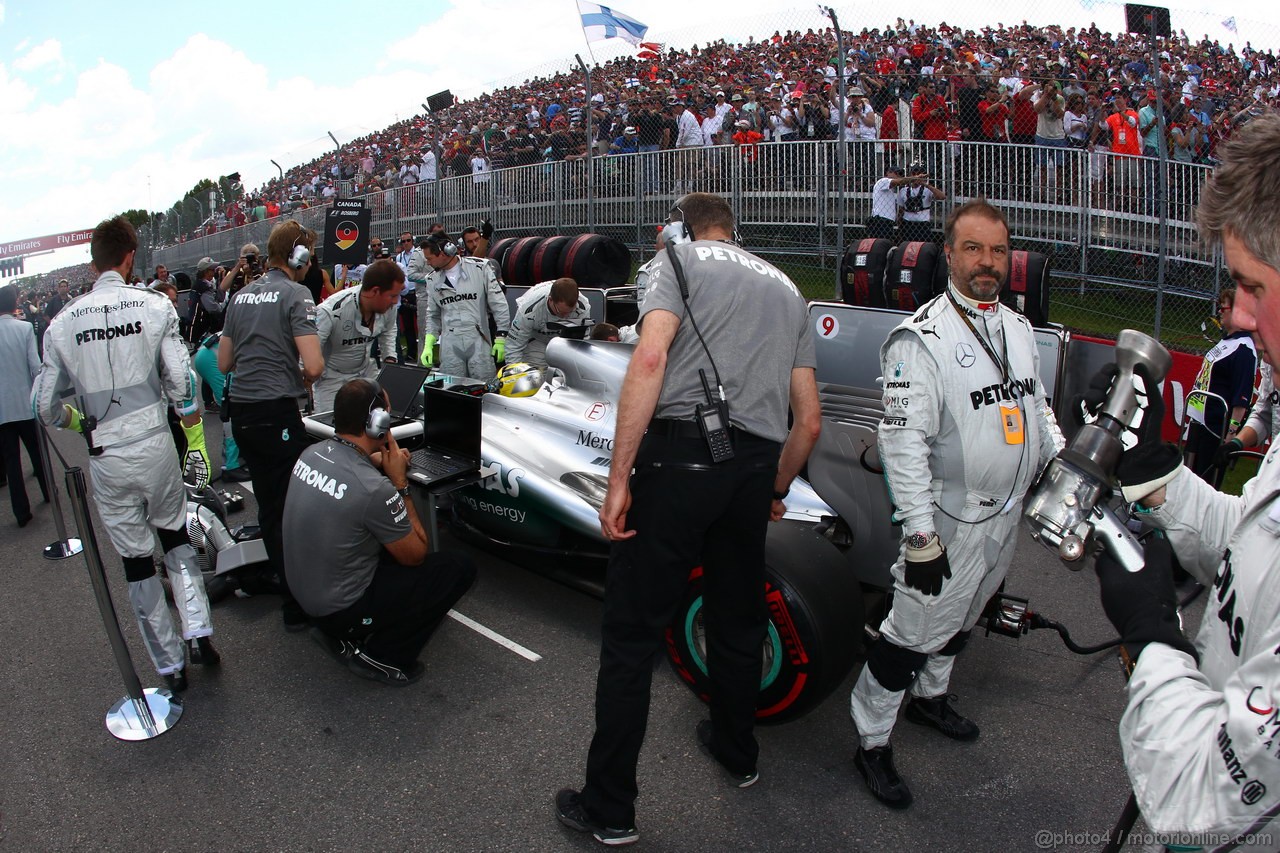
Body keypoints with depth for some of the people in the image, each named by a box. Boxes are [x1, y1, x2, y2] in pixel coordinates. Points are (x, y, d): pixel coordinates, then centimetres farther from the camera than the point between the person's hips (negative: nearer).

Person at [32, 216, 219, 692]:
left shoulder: (63, 322, -1)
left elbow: (44, 406, 4)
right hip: (154, 446, 0)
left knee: (136, 562, 12)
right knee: (175, 537, 21)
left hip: (105, 459, 1)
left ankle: (170, 667, 21)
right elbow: (182, 384, -9)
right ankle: (199, 634, 10)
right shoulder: (155, 306, -6)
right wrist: (196, 441, 1)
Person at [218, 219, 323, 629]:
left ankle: (271, 573, 33)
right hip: (278, 412, -8)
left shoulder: (241, 296, 15)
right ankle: (295, 603, 4)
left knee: (267, 501, 20)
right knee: (290, 505, -1)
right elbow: (314, 365, -17)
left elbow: (223, 362, 20)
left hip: (241, 411, 8)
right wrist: (305, 380, 3)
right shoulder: (295, 294, -8)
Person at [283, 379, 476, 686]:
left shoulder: (311, 453, -6)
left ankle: (340, 633, 20)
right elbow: (416, 555, -13)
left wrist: (384, 463, 0)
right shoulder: (374, 488, -29)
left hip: (302, 590, 8)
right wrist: (400, 482, -10)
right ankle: (380, 657, 0)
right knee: (459, 568, -4)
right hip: (341, 608, -8)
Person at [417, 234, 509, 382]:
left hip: (479, 341, -3)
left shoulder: (479, 267, -5)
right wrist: (428, 345, 8)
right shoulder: (433, 280, 9)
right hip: (450, 345, 3)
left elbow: (498, 304, -2)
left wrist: (501, 338, -3)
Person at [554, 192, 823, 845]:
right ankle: (736, 752, 44)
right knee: (738, 620, 24)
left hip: (678, 456, -6)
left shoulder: (682, 259, 7)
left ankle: (610, 810, 13)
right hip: (753, 467, 6)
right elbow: (809, 419, 19)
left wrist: (618, 480, -14)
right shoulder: (787, 289, 23)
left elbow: (650, 359, -13)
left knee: (631, 633, 3)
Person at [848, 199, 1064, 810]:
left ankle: (930, 696, 47)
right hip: (952, 520, -7)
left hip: (1009, 514, 8)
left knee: (961, 619, 23)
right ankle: (872, 742, 17)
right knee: (914, 631, 0)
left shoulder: (1019, 328, 8)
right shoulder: (921, 337, -18)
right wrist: (919, 534, -25)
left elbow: (1037, 408, 20)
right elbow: (903, 442, -22)